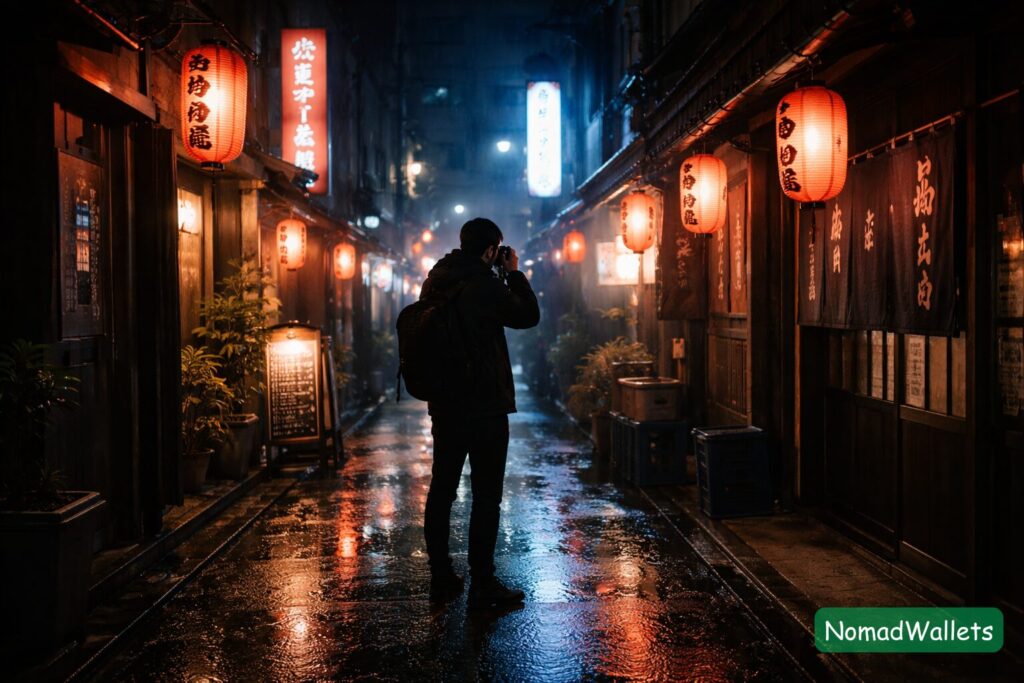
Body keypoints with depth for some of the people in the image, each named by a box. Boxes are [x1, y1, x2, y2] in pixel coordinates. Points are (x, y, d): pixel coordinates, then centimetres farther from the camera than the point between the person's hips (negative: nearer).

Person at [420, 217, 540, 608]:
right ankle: (482, 584, 2)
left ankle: (441, 576, 21)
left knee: (442, 487, 13)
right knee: (486, 493, -1)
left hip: (444, 404, 7)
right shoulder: (486, 285, -15)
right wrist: (514, 273, 7)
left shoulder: (435, 280, 6)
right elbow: (529, 316, -2)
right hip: (485, 405, -7)